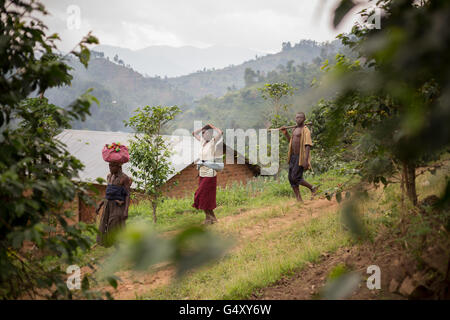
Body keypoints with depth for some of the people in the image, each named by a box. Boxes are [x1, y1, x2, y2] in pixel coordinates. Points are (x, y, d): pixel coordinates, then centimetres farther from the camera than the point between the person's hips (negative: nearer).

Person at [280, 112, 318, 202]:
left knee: (296, 178, -14)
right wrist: (285, 133, 16)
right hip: (294, 157, 9)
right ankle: (299, 199, 7)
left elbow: (308, 146, -18)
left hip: (301, 157, -9)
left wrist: (306, 160, -26)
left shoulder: (306, 130, -10)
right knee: (291, 178, 2)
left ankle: (312, 188, 7)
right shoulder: (295, 129, 17)